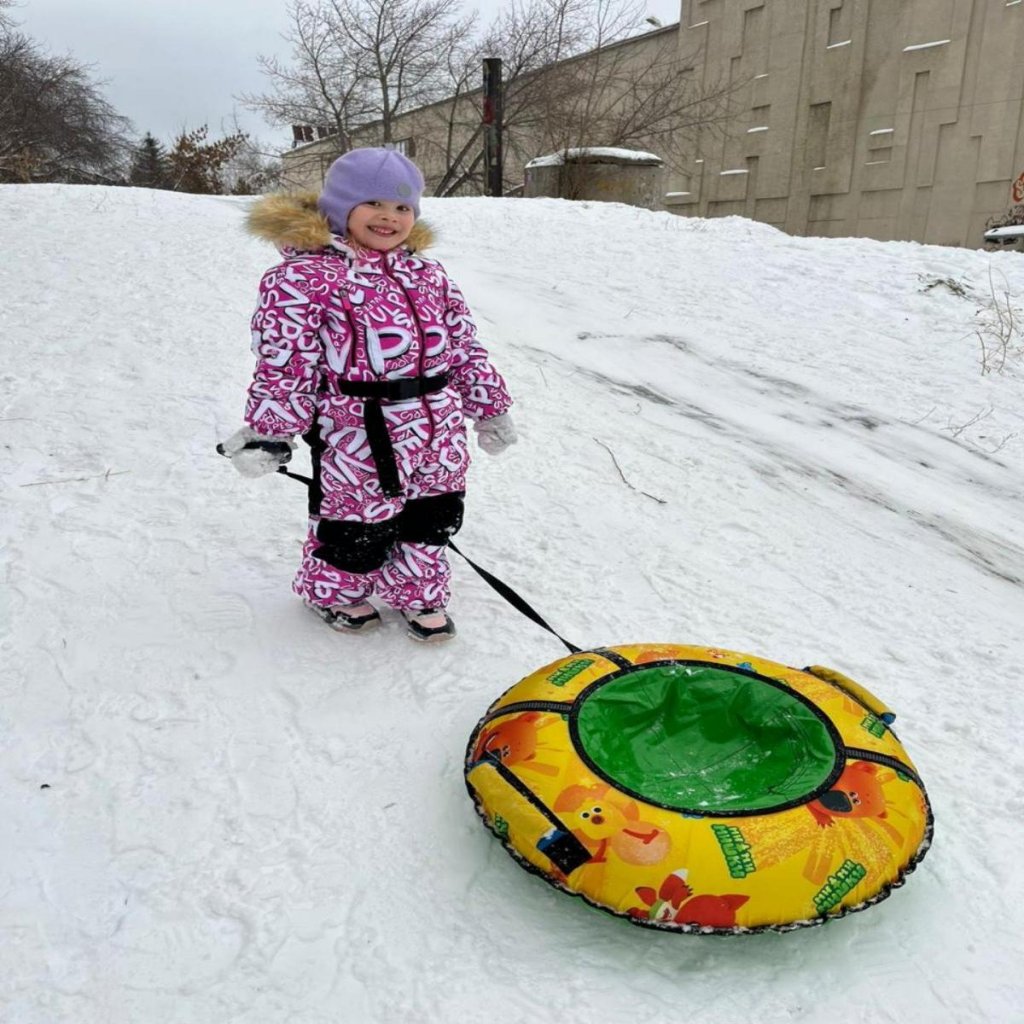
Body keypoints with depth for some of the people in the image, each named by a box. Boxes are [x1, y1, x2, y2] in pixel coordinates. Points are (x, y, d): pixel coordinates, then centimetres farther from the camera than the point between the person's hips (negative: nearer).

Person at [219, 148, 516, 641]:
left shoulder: (428, 277, 12)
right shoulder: (305, 276, -9)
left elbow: (464, 347, 17)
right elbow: (284, 361, -12)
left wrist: (489, 406, 17)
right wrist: (269, 432, -14)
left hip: (438, 435, 6)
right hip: (358, 438, -6)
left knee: (429, 520, 18)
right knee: (355, 526, 9)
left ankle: (418, 592, 41)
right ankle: (334, 589, 38)